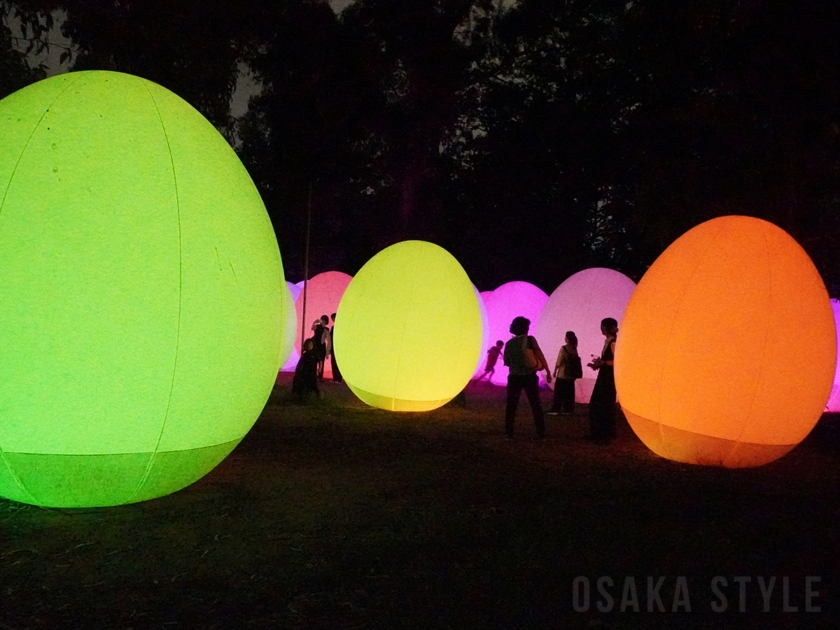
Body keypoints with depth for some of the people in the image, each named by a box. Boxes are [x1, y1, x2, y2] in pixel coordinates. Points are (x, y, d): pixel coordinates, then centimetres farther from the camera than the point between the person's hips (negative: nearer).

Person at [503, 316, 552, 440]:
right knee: (535, 404, 9)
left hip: (515, 377, 1)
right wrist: (548, 371, -6)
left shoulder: (509, 344, 0)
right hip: (530, 377, -1)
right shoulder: (530, 340, -7)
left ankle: (509, 433, 5)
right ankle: (541, 432, 9)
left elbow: (507, 362, 7)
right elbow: (540, 356, -11)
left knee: (511, 405, 8)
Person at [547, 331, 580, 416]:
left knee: (559, 393, 3)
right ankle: (569, 409, 14)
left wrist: (555, 371, -1)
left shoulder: (563, 348, -14)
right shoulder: (574, 349, 2)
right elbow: (575, 361, 2)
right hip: (571, 375, 5)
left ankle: (555, 409, 6)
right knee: (569, 393, 11)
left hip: (562, 375, -5)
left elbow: (558, 362, -14)